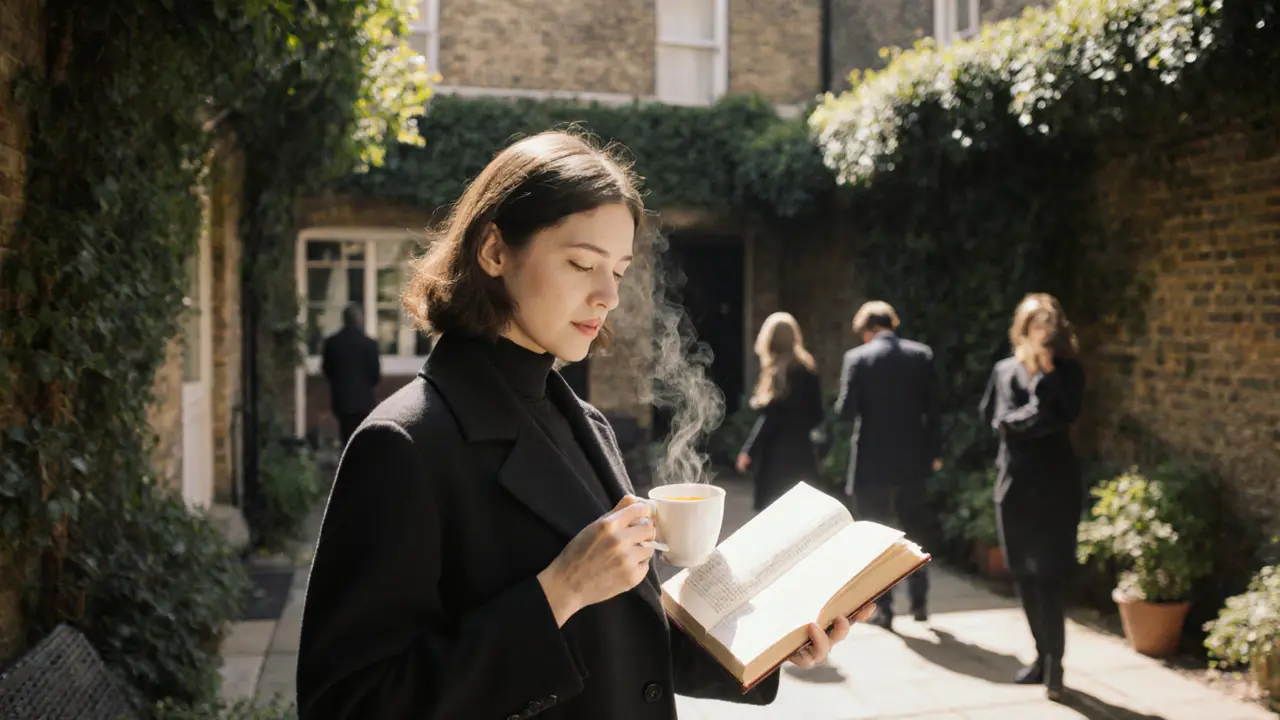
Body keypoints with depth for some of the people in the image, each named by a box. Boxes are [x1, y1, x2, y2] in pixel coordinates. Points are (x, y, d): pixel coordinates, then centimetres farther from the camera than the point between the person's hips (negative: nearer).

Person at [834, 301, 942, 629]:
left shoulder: (857, 358, -10)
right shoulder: (922, 354, 0)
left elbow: (846, 411, -11)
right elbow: (933, 408, 1)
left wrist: (843, 405, 12)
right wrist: (935, 452, 10)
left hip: (872, 461, -3)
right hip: (913, 458, 3)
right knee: (914, 531, 16)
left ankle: (883, 608, 9)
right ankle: (919, 602, 19)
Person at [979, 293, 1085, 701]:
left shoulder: (1068, 372, 2)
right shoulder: (1006, 371, 6)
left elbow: (1065, 415, -14)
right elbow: (1004, 422, -4)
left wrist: (1048, 372, -12)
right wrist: (1046, 418, -8)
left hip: (1057, 486, -3)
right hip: (1015, 486, 3)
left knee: (1049, 576, -9)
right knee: (1025, 578, 9)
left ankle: (1054, 661, -5)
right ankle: (1044, 655, 22)